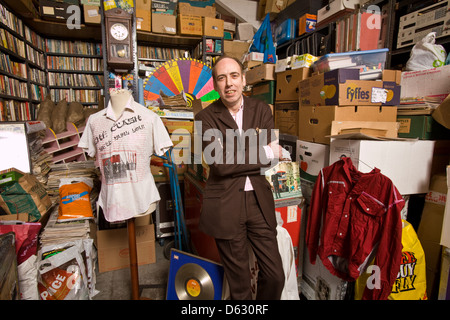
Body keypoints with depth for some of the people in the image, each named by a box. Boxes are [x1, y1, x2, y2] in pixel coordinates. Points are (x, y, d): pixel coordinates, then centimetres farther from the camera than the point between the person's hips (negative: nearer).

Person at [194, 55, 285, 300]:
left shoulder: (261, 110, 5)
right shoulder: (206, 118, -5)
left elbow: (269, 155, -5)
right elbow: (219, 164, -17)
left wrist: (233, 158, -15)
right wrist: (266, 153, -11)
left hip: (259, 200, 3)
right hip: (225, 205, -2)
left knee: (276, 276, 12)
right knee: (239, 283, 15)